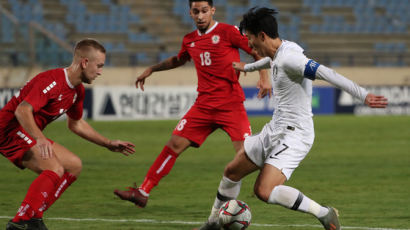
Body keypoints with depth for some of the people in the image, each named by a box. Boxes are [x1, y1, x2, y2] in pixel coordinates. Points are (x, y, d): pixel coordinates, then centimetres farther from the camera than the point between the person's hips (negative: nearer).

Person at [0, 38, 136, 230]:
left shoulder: (77, 91, 9)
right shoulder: (53, 81, -23)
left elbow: (76, 124, 25)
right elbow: (22, 110, -33)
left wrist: (109, 144, 23)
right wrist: (40, 139, -47)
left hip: (31, 135, 10)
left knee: (74, 165, 7)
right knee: (55, 170, -24)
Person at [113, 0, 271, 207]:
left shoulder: (227, 32, -6)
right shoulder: (190, 40, 12)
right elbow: (179, 59, 35)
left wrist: (264, 78, -15)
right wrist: (151, 69, 39)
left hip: (230, 103, -5)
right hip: (204, 104, 5)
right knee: (175, 144, 1)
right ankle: (142, 192, 5)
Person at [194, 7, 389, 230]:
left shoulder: (289, 58, -22)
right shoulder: (278, 53, 9)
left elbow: (326, 74, -32)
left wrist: (363, 95, -41)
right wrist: (248, 67, 56)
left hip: (294, 135, -10)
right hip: (274, 130, 10)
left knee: (265, 192, -24)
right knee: (231, 171, 17)